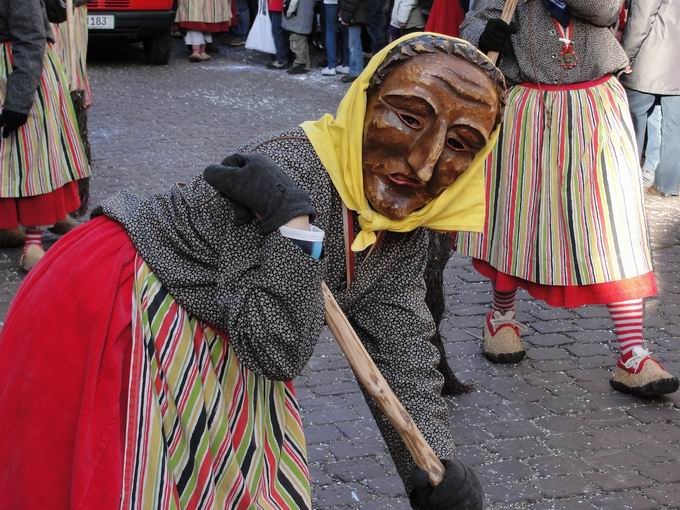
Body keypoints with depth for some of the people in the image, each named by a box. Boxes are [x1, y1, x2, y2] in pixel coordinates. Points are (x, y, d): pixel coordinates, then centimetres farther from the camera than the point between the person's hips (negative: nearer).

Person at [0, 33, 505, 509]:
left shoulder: (407, 232, -6)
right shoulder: (292, 170, -32)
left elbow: (402, 355, -6)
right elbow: (278, 350, -31)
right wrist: (293, 222, -41)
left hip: (219, 345, 8)